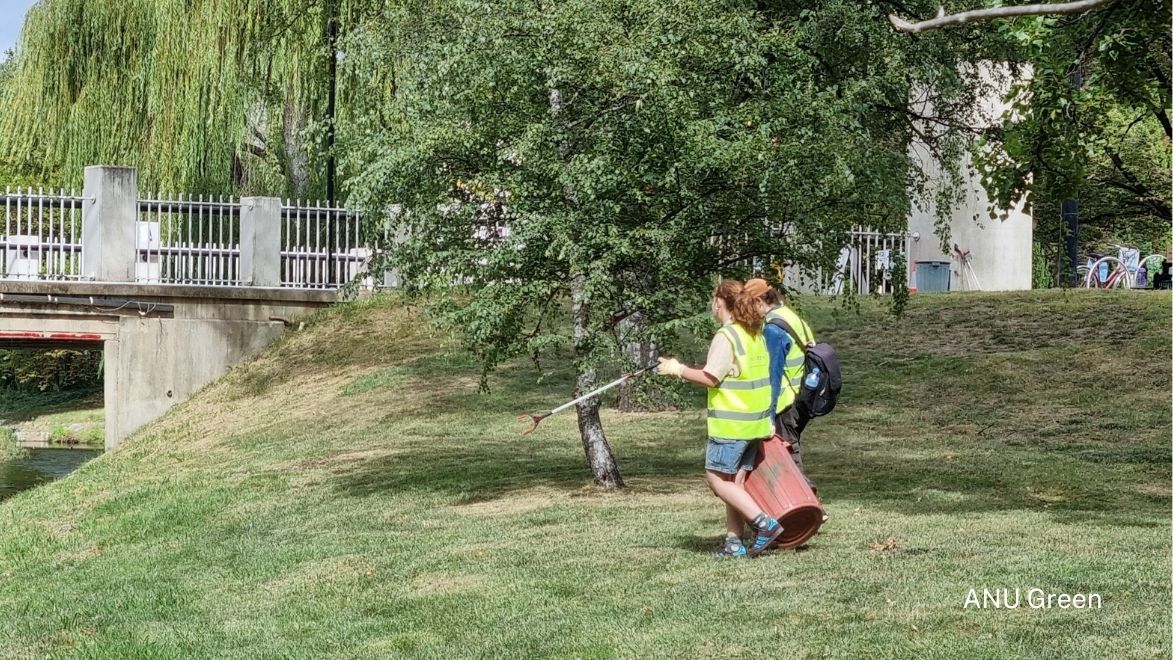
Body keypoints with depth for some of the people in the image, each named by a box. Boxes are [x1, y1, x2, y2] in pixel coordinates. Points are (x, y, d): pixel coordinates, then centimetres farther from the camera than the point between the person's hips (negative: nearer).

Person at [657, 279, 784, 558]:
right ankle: (734, 542, 8)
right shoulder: (755, 334, 12)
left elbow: (710, 378, -16)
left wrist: (678, 370, -5)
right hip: (755, 421, 8)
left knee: (717, 479, -2)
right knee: (735, 480, 10)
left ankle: (765, 523, -11)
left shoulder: (726, 336, -15)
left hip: (731, 423, -8)